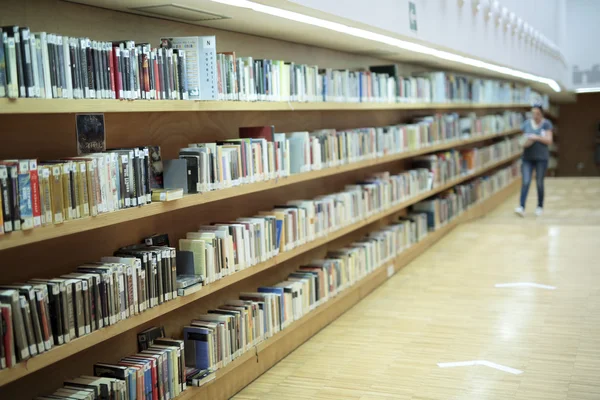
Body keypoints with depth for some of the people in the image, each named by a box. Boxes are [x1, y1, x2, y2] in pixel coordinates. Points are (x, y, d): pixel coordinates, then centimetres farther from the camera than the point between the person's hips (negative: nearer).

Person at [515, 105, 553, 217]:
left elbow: (549, 141, -6)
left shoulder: (546, 124, -1)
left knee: (539, 183, 7)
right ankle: (521, 207, -16)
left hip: (541, 158, -1)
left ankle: (540, 207, 22)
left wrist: (537, 137, -19)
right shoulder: (526, 124, 5)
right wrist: (525, 142, -13)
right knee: (525, 182, -9)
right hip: (527, 157, 1)